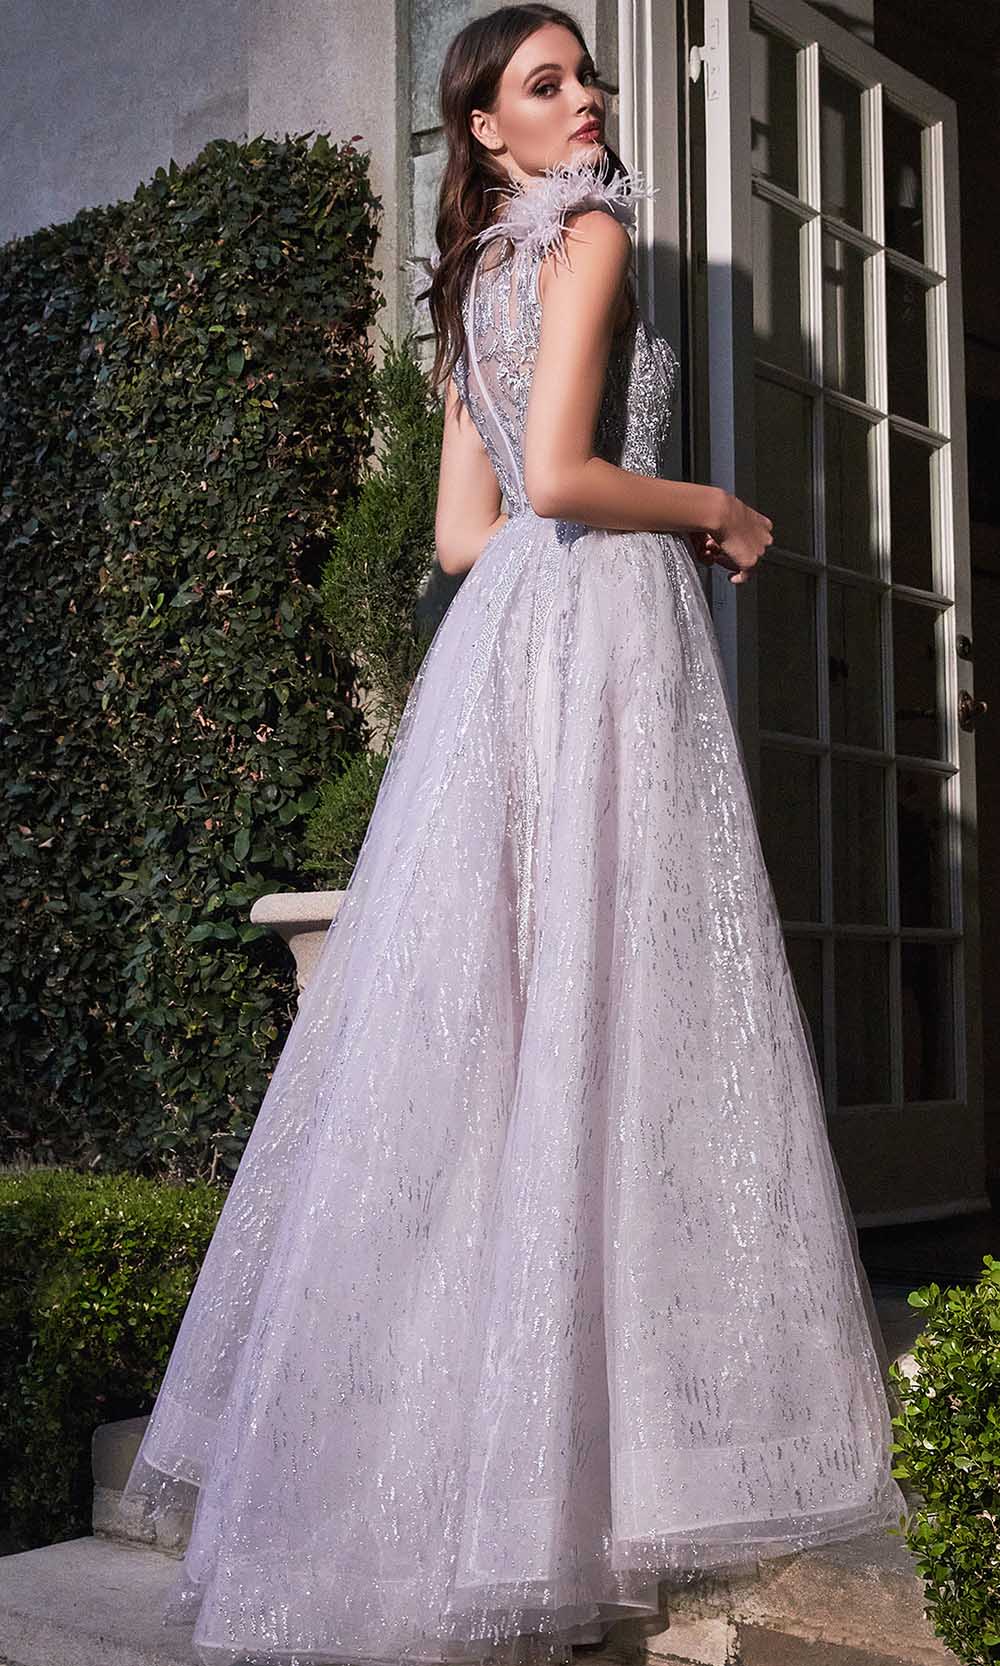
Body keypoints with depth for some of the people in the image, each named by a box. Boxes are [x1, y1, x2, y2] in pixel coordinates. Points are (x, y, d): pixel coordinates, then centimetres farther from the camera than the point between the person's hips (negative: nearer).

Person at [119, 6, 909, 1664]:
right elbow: (555, 477, -16)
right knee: (609, 1002, -8)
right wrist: (715, 508, -1)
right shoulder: (590, 236, -2)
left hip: (505, 641, 8)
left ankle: (437, 1436, 15)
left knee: (485, 1014, 8)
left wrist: (663, 520, 21)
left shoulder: (476, 279, 23)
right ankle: (617, 1438, -3)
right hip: (603, 627, -8)